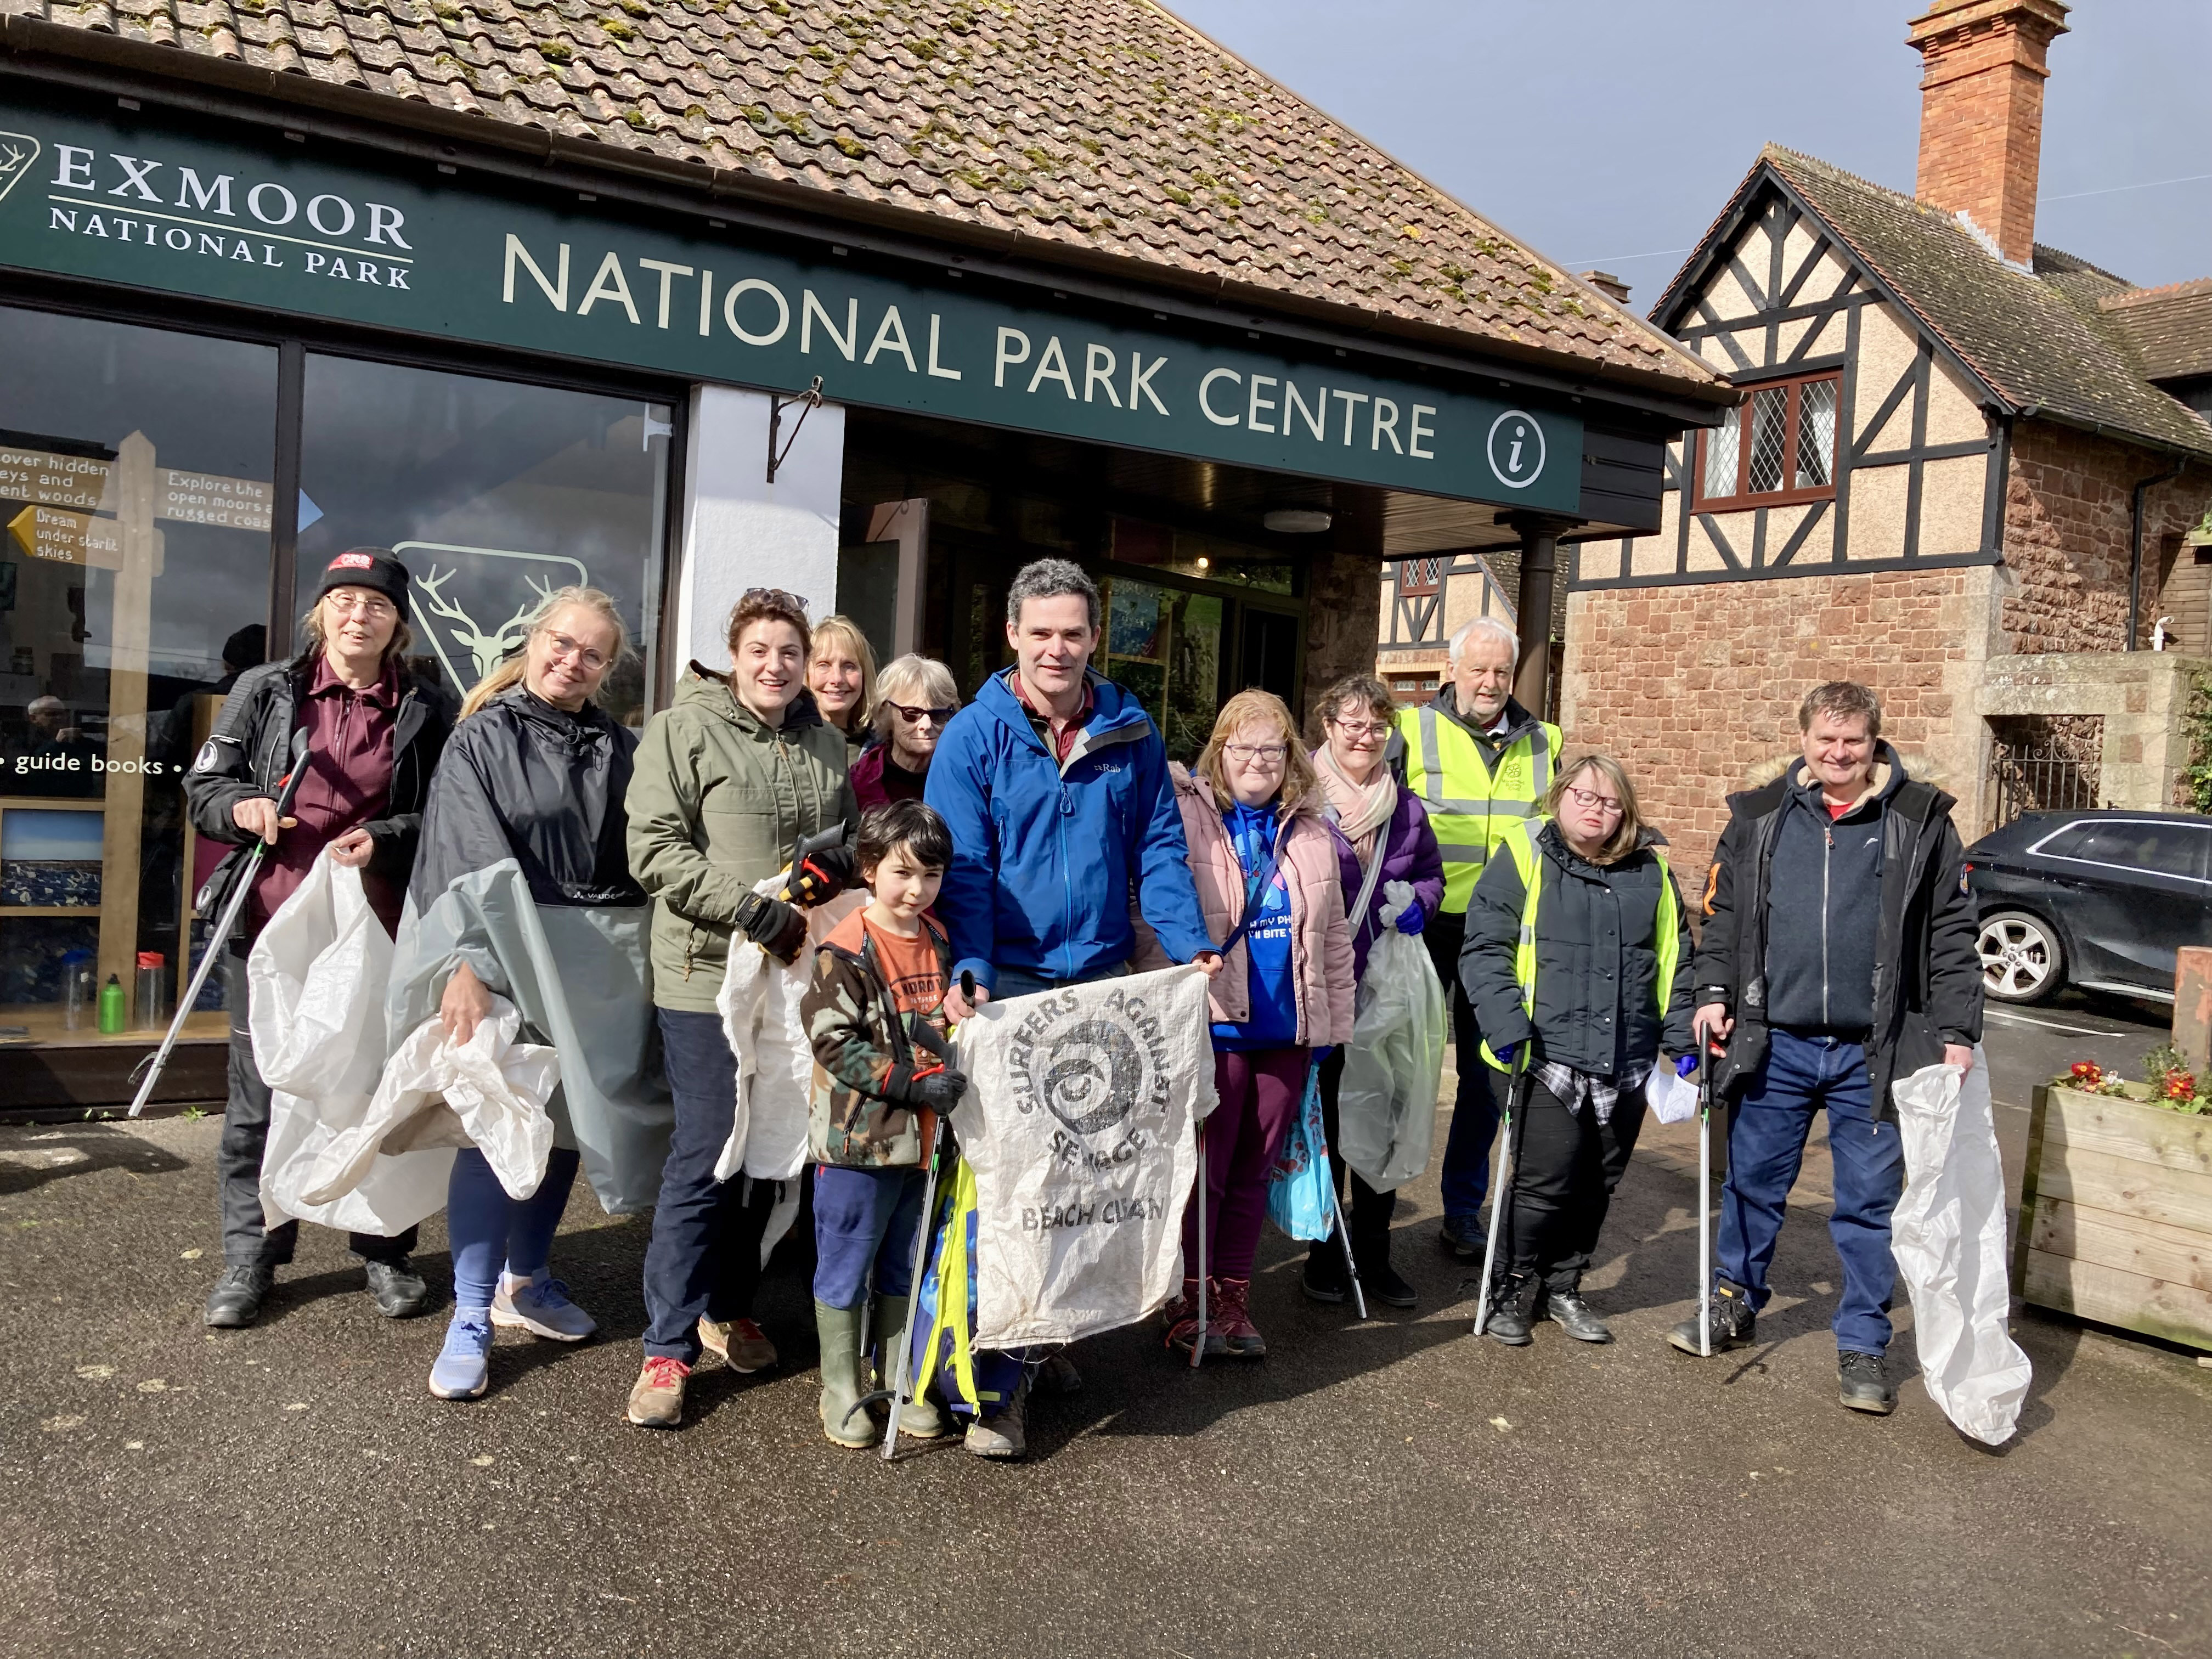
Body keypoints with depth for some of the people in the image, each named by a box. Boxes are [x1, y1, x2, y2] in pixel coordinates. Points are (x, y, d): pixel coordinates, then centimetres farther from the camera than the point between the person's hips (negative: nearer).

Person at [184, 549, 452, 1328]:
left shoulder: (425, 709, 4)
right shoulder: (265, 690, 5)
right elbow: (203, 788, 11)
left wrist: (386, 839, -12)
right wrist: (241, 806, -11)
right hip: (271, 922, 1)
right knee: (259, 1096, 8)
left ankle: (384, 1250, 22)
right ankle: (251, 1256, 22)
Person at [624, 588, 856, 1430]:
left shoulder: (825, 742, 13)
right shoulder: (684, 730, -4)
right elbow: (655, 850, -12)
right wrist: (761, 916, -18)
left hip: (799, 978, 6)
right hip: (709, 977, -5)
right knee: (704, 1157, -5)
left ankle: (730, 1307, 31)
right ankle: (668, 1347, 7)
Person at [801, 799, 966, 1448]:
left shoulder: (939, 941, 8)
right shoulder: (845, 951, -15)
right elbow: (834, 1040, -20)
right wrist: (912, 1084, -25)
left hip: (923, 1138, 7)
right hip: (858, 1140, -7)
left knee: (906, 1269, 17)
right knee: (845, 1270, 7)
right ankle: (841, 1395, 21)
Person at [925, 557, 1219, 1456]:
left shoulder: (1132, 734, 6)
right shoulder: (975, 735, -3)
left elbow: (1159, 851, 8)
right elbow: (961, 867, -9)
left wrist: (1190, 945, -5)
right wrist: (970, 971, -23)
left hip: (1104, 979, 4)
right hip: (1009, 979, -3)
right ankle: (1000, 1379, 7)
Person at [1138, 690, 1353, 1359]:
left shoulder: (1313, 833, 11)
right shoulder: (1187, 819, -5)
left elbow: (1333, 936, 16)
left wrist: (1334, 1022, 14)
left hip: (1287, 1029, 5)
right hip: (1213, 1024, -5)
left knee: (1254, 1170, 13)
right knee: (1204, 1166, 2)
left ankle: (1233, 1298, 25)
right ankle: (1189, 1302, 16)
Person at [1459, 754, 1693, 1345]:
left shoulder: (1652, 870, 12)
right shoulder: (1524, 860, -2)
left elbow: (1676, 958, 18)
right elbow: (1485, 950, -7)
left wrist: (1681, 1033, 8)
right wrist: (1507, 1024, -18)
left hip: (1627, 1067, 5)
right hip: (1551, 1059, -4)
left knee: (1595, 1185, 13)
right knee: (1543, 1183, -3)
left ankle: (1562, 1287, 32)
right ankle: (1512, 1291, 18)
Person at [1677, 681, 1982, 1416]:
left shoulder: (1921, 822, 1)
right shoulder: (1759, 818, 5)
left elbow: (1951, 935, 1)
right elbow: (1723, 914, 12)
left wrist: (1957, 1031, -4)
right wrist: (1714, 990, -1)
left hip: (1873, 1053, -2)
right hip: (1775, 1044, 2)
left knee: (1870, 1203, 7)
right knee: (1753, 1184, 14)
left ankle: (1862, 1345, 22)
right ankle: (1735, 1305, 34)